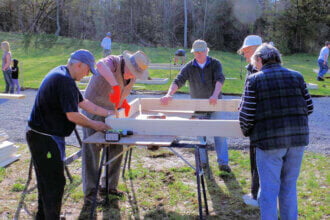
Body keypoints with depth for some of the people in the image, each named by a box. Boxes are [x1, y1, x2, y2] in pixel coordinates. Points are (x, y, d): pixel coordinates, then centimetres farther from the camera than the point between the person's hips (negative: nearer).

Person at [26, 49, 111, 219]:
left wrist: (108, 113, 14)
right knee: (55, 182, 0)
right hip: (46, 139, -11)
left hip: (41, 136, 11)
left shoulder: (61, 75, 12)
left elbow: (83, 102, 16)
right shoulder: (65, 81, -22)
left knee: (46, 180, 22)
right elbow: (72, 115, -23)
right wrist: (94, 125, -8)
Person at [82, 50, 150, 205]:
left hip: (112, 111, 7)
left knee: (116, 149, 10)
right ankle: (90, 192, 7)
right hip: (94, 110, -7)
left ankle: (108, 186, 26)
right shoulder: (113, 62, -23)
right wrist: (115, 86, -56)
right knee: (91, 150, -3)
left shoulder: (133, 75, -1)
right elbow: (101, 64, -49)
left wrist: (124, 101, -1)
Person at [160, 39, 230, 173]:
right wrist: (169, 94, -33)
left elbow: (220, 79, -22)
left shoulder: (215, 64, -6)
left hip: (214, 104, -1)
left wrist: (215, 94, -40)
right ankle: (202, 161, 18)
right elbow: (178, 81, -15)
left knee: (219, 133, -3)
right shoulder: (189, 67, -3)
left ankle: (223, 163, 4)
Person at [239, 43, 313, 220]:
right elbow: (309, 108, 9)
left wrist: (246, 131, 10)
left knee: (269, 189, 6)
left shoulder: (254, 80, -5)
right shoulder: (297, 76, 6)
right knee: (289, 186, 19)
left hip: (269, 141, -4)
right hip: (298, 139, 4)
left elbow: (246, 115, -9)